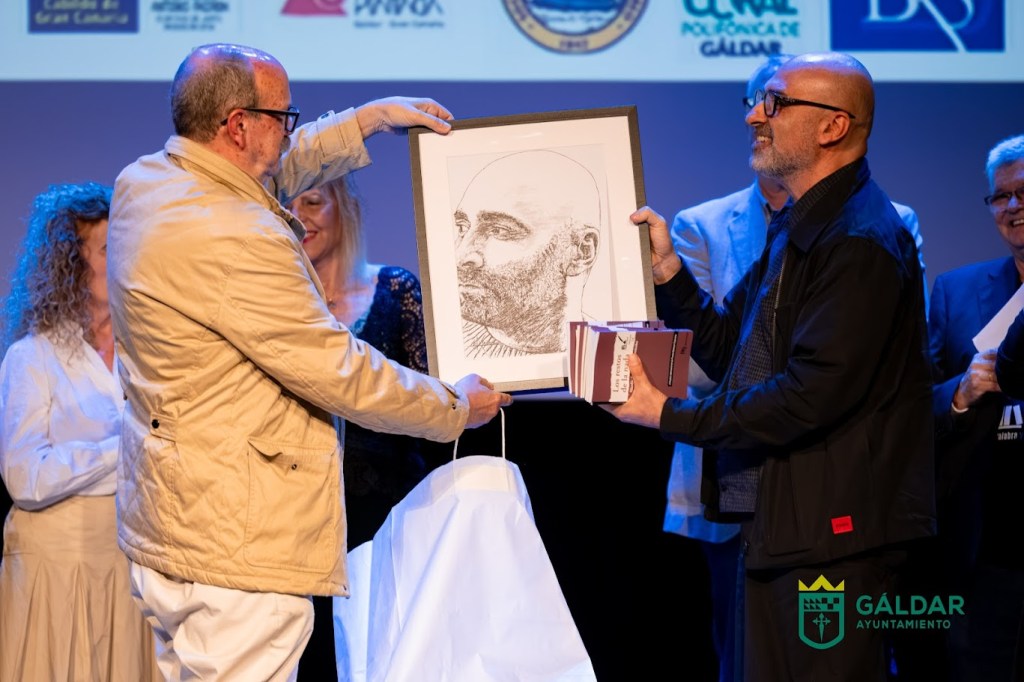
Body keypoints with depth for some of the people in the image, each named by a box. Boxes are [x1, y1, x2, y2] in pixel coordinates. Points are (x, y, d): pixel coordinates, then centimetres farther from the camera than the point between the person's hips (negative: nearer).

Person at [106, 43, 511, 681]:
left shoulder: (143, 183, 5)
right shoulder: (235, 239, -23)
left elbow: (276, 170, 27)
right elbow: (340, 373, -17)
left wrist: (375, 116, 29)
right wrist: (457, 406, -2)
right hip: (238, 544, -10)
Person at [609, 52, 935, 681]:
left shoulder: (861, 241, -17)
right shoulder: (798, 228, 17)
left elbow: (813, 395, -24)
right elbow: (730, 354, 19)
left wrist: (670, 415, -17)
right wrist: (668, 270, 5)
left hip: (834, 529, -10)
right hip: (777, 522, 10)